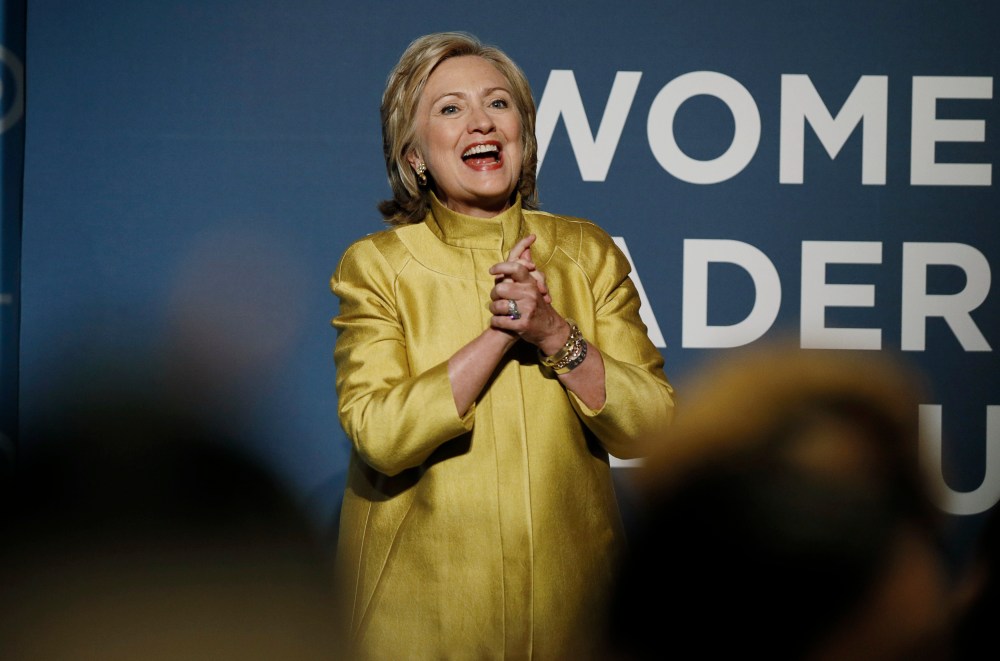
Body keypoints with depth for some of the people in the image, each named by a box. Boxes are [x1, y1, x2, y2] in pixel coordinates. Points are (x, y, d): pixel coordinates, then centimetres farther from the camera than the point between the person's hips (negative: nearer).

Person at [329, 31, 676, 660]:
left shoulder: (589, 252, 2)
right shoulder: (373, 265, -4)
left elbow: (649, 427, -5)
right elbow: (377, 435, -17)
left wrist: (555, 335, -19)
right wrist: (500, 332, -21)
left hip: (570, 592, 2)